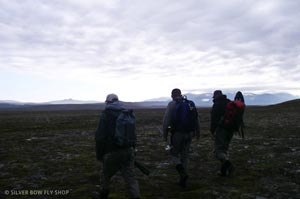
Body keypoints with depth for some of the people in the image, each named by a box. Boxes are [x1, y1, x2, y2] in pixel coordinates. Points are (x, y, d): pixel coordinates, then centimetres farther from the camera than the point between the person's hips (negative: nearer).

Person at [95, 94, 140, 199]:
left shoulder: (105, 115, -8)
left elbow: (100, 136, -11)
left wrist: (99, 154, -2)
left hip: (112, 153, -4)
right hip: (128, 151, 4)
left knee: (105, 176, 19)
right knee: (130, 177, 5)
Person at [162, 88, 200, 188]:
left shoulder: (171, 104, -6)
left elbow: (166, 120, -12)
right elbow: (196, 119, 11)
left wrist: (165, 134, -5)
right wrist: (197, 132, 21)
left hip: (177, 134, -4)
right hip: (189, 134, 4)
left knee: (174, 154, 12)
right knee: (184, 156, 15)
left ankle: (182, 171, -13)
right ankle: (183, 180, 19)